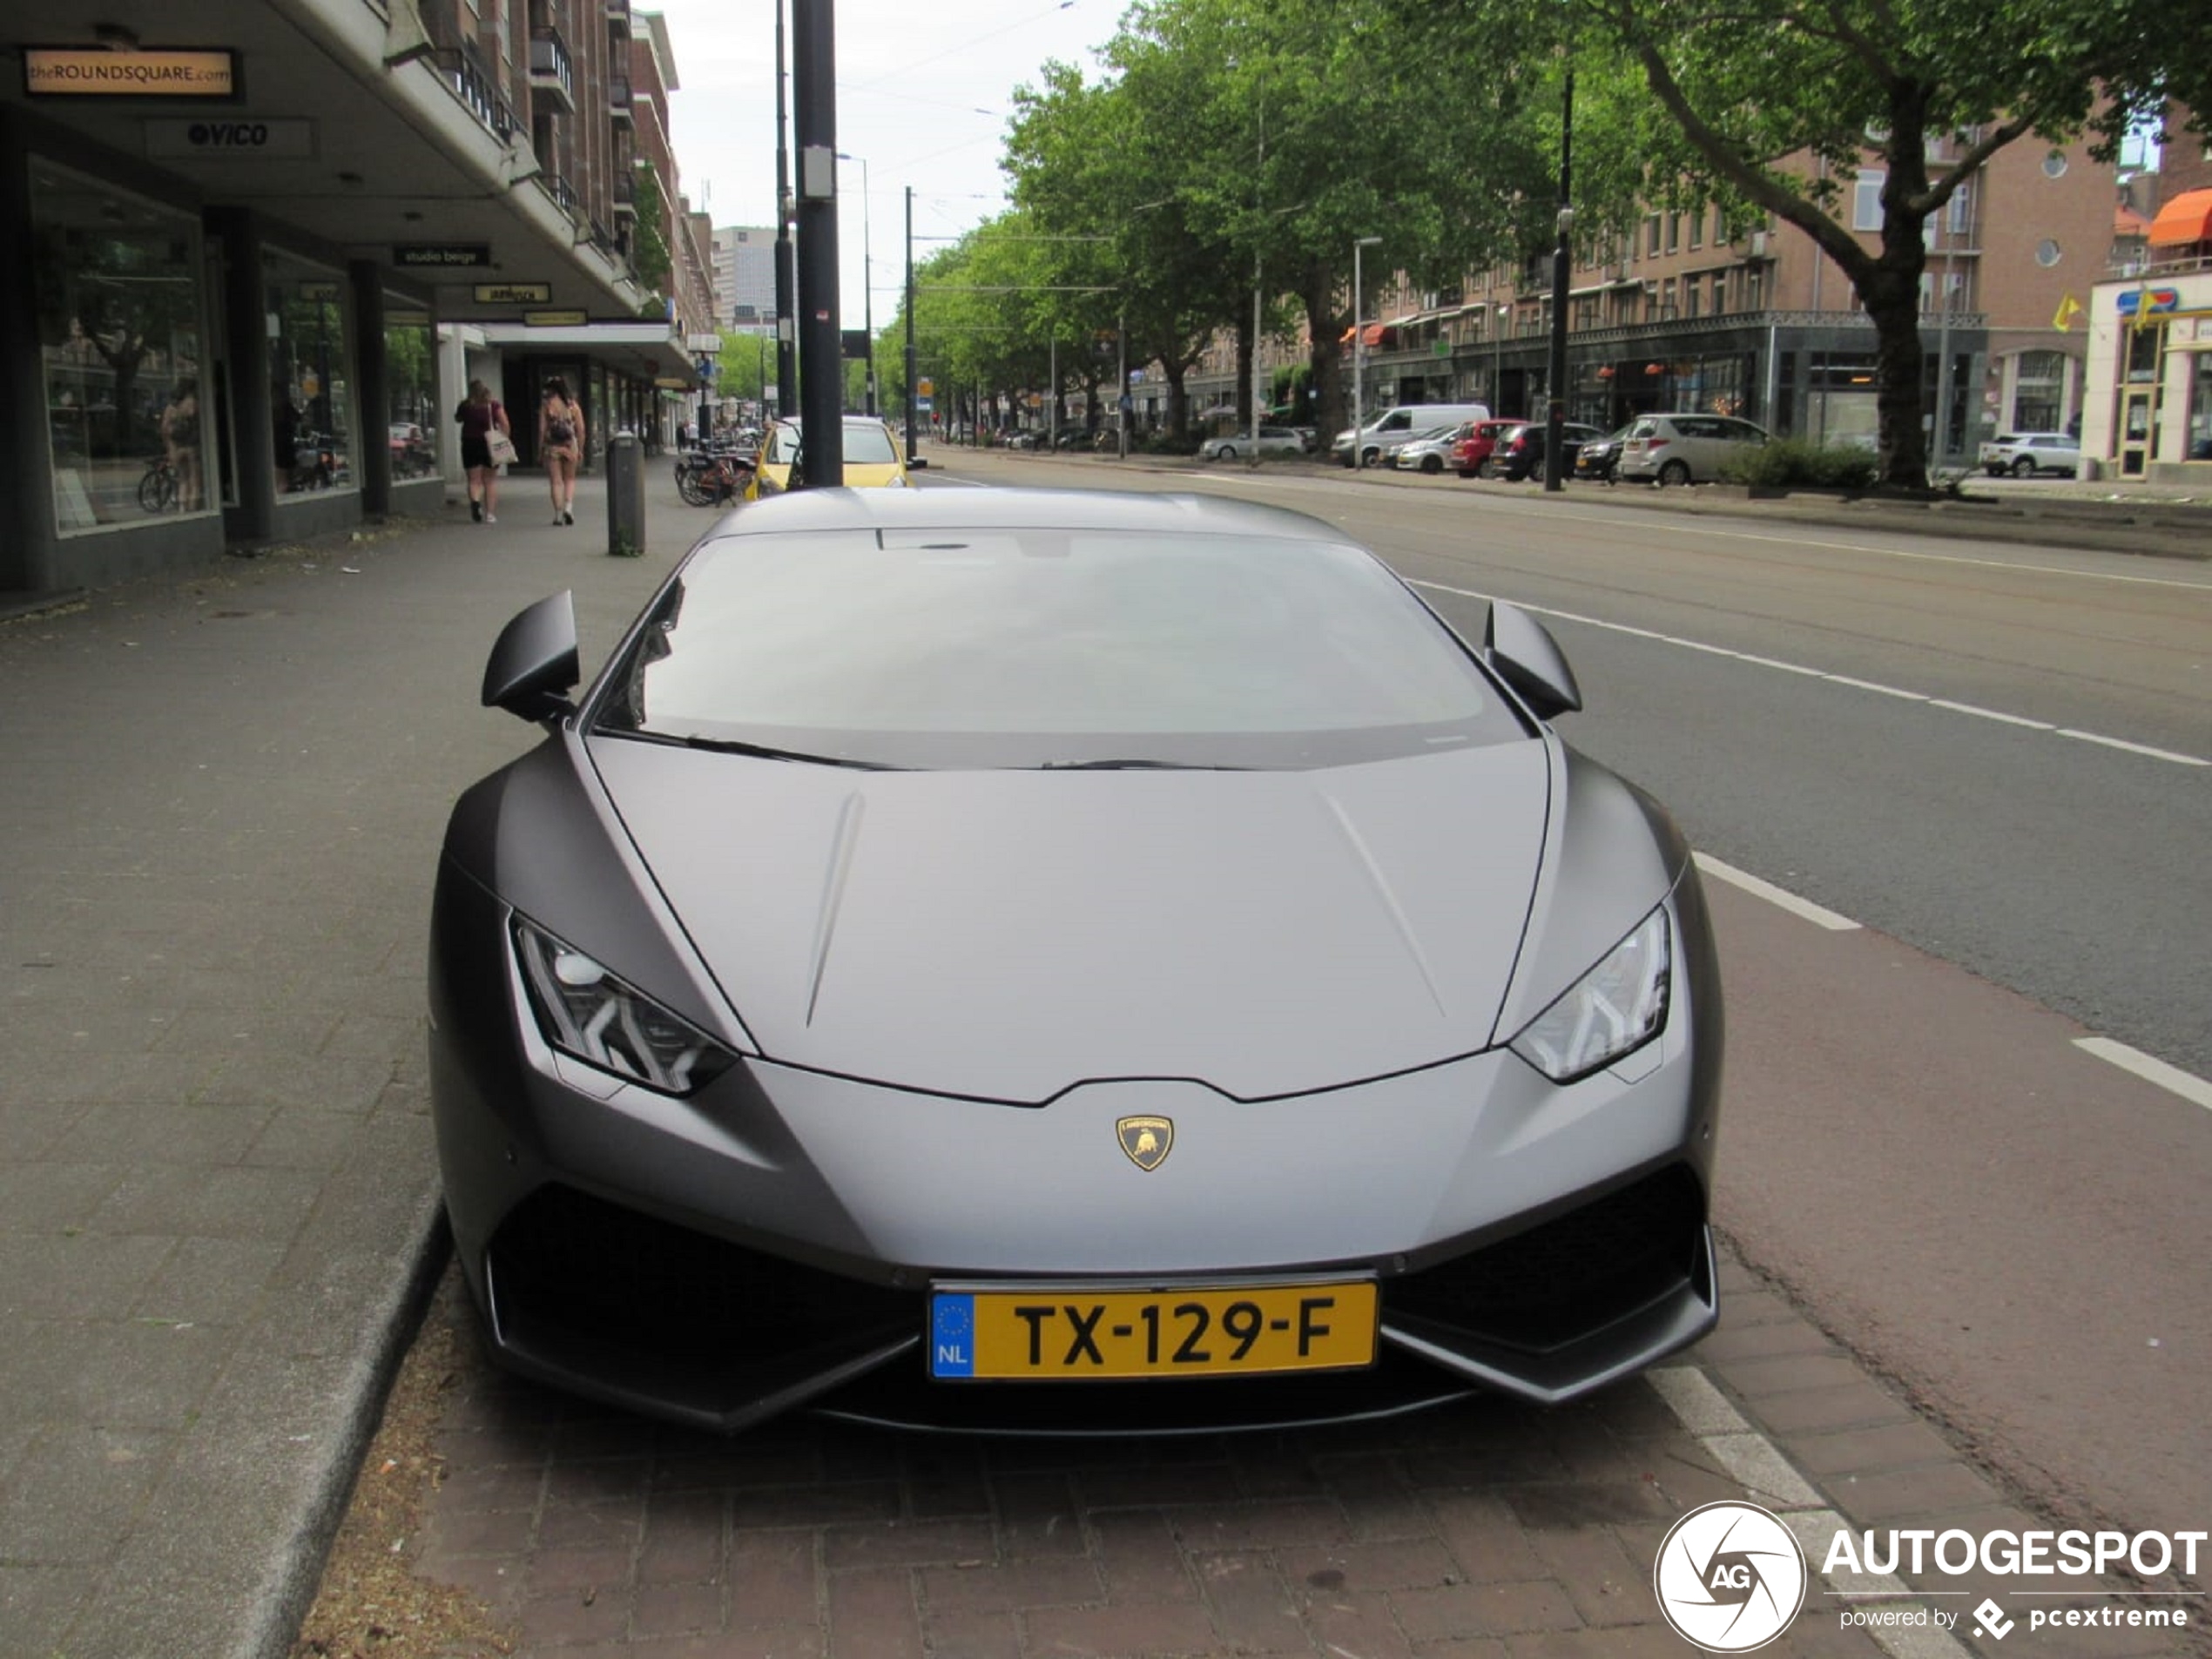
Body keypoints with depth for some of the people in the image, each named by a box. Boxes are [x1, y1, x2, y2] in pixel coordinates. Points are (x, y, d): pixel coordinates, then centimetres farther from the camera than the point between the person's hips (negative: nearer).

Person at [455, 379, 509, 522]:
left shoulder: (465, 406, -1)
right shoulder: (494, 406, -2)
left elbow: (457, 418, 18)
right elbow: (505, 425, -9)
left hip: (470, 444, 0)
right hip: (490, 445, 0)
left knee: (474, 480, 7)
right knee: (490, 481, 9)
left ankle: (475, 501, -22)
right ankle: (490, 514, 7)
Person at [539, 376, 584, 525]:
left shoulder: (546, 405, -5)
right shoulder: (573, 405, 1)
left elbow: (542, 429, -7)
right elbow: (580, 430, 0)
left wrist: (540, 449, 2)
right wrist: (580, 449, 9)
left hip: (552, 447, -2)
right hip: (570, 446, 2)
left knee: (556, 482, 4)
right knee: (569, 479, 17)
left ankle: (558, 514, 1)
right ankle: (569, 506, -4)